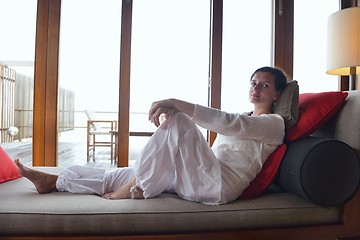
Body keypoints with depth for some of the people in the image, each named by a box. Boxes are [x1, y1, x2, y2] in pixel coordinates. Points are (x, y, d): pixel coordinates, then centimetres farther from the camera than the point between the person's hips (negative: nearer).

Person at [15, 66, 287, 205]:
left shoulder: (275, 123, 1)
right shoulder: (238, 120, 26)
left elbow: (228, 123, -19)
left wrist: (175, 104, -27)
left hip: (220, 184, -7)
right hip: (198, 178, 7)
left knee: (178, 120, -25)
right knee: (124, 174, 0)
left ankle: (138, 189, -14)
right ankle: (54, 181, 12)